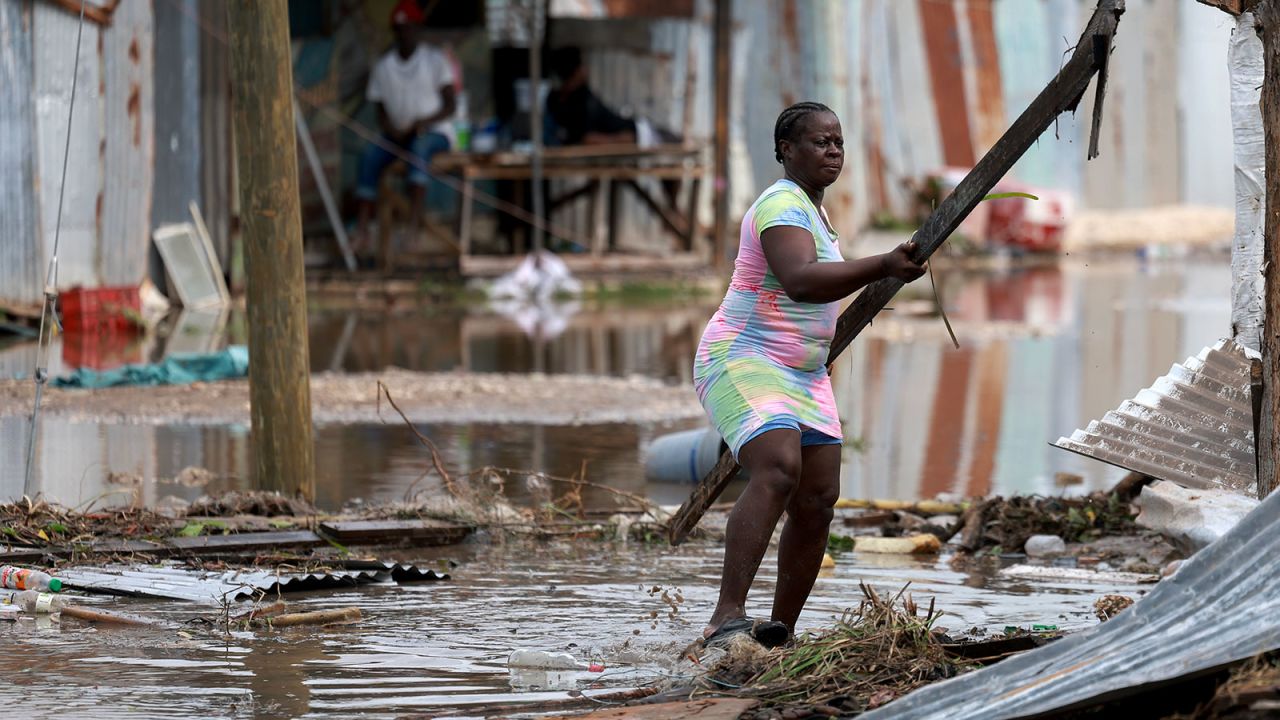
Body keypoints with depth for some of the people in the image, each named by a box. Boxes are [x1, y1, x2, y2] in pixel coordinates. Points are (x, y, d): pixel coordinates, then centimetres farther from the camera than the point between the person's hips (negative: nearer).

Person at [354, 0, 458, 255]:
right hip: (398, 136, 3)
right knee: (370, 153, -28)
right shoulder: (383, 67, 9)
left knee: (420, 146, -39)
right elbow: (381, 111, 9)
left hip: (435, 132, -3)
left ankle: (416, 215, -52)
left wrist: (426, 121, -23)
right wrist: (392, 130, -14)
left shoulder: (435, 60, 0)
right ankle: (362, 228, -39)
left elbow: (450, 105, -5)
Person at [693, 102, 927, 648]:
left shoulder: (806, 206, 18)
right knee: (778, 472, -30)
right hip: (743, 363, -10)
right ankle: (727, 618, -40)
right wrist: (883, 266, -43)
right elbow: (800, 280, -36)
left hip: (802, 376, 10)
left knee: (818, 499, 1)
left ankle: (779, 633, 9)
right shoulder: (783, 208, -16)